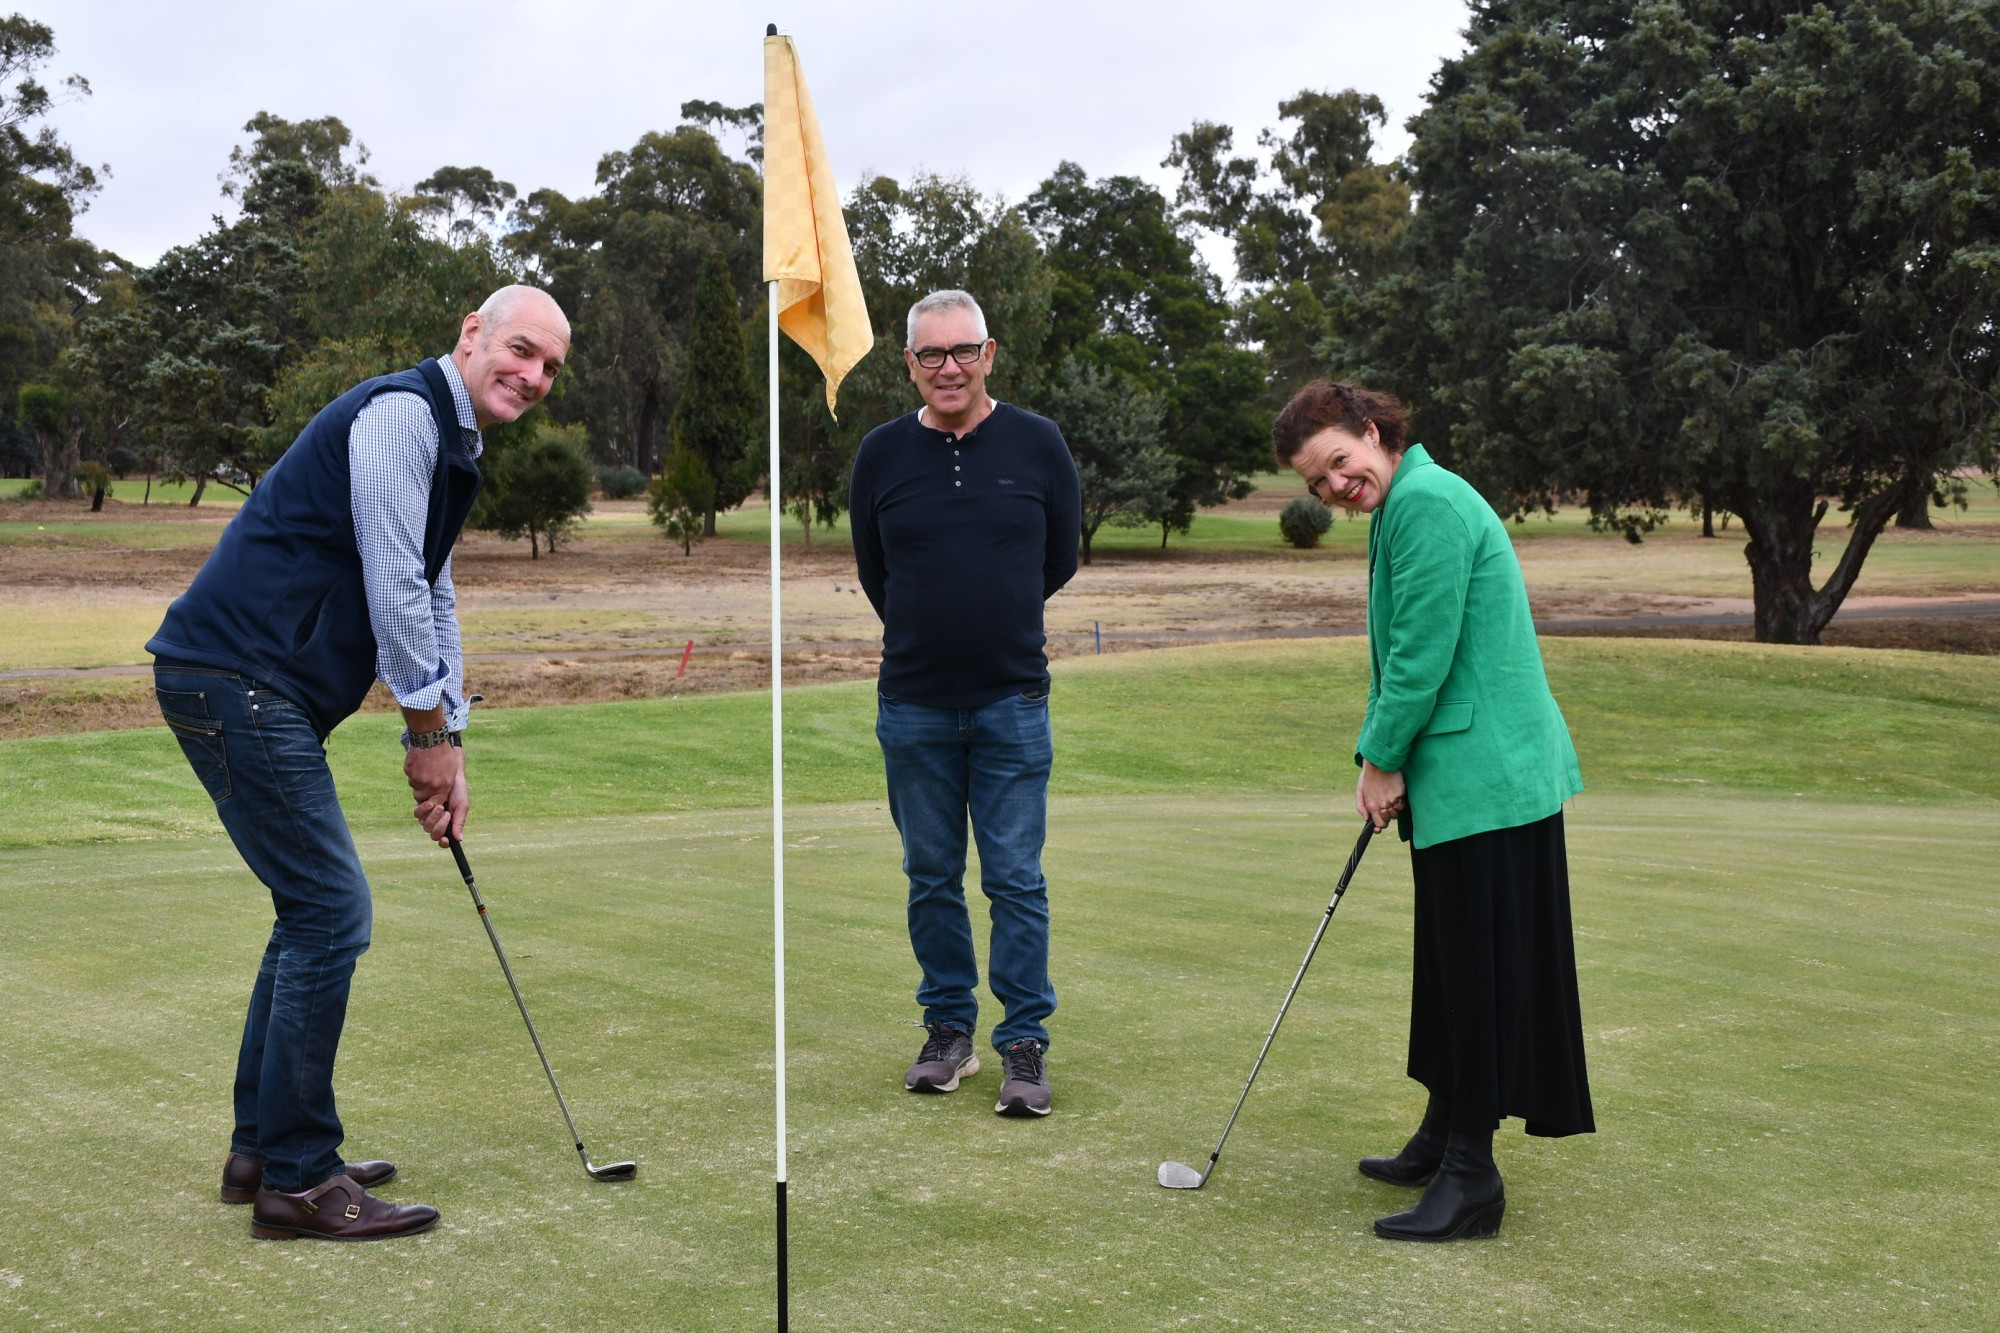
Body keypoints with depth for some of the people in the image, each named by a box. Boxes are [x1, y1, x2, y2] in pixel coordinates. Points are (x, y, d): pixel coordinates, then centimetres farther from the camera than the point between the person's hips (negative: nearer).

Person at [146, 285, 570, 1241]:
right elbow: (392, 588, -17)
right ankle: (296, 1179, -2)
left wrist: (446, 746, 18)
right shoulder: (402, 413, -12)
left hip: (263, 690, 11)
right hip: (235, 680, -11)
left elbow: (432, 602, 24)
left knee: (317, 912, 15)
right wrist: (432, 731, -7)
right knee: (331, 912, -9)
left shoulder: (452, 447, 20)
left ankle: (263, 1147, 23)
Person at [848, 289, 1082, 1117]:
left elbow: (1062, 557, 9)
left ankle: (1024, 1044, 9)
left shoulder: (1037, 443, -3)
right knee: (932, 878, 10)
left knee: (1016, 879, 0)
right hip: (913, 707, 2)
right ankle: (949, 1031, 23)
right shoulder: (882, 453, 0)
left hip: (1012, 704, -1)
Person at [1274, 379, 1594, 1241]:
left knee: (1478, 969, -5)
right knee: (1453, 965, 18)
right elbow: (1397, 655, 20)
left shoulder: (1426, 502, -16)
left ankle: (1471, 1176, 0)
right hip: (1461, 775, 11)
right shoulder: (1401, 508, 17)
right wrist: (1375, 762, 10)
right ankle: (1445, 1139, 29)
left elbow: (1424, 653, -19)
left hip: (1485, 775, -11)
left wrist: (1383, 758, -8)